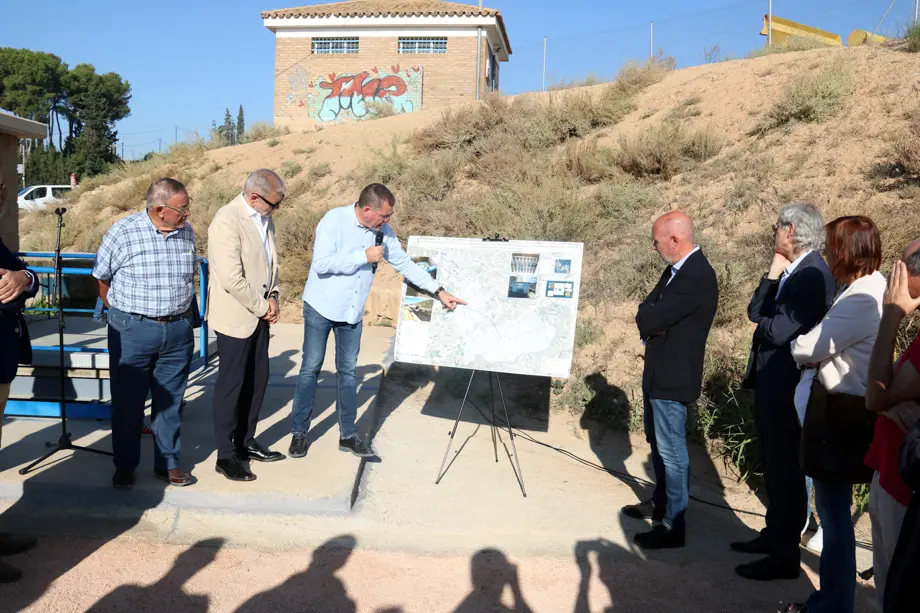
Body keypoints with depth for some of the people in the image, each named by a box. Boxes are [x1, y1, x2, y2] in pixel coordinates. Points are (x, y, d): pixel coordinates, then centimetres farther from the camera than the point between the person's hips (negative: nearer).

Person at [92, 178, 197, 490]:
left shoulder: (187, 232, 2)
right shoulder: (123, 232, -10)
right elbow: (101, 278, 0)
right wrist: (123, 313, 3)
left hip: (178, 330, 3)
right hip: (133, 331, -3)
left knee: (170, 402, 11)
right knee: (127, 402, 9)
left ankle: (168, 463, 24)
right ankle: (124, 466, 24)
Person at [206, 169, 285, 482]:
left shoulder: (265, 219, 6)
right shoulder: (227, 220, -20)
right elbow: (232, 279, -25)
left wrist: (272, 297, 2)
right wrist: (262, 307, -15)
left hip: (258, 315, 8)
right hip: (235, 316, -8)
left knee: (257, 380, 15)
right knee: (231, 384, 3)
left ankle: (245, 442, 31)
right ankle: (226, 455, 16)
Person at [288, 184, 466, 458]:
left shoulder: (383, 230, -2)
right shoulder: (334, 221, -18)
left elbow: (404, 263, 3)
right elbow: (321, 263, -26)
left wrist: (439, 292, 0)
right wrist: (364, 256, -25)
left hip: (352, 311, 5)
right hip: (321, 307, -4)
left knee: (348, 371, 9)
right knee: (311, 368, 1)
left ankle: (348, 435, 18)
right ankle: (299, 432, 14)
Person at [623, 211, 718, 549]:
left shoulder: (696, 276, -24)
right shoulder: (678, 267, 8)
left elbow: (650, 319, -26)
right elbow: (646, 312, 10)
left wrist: (651, 316, -5)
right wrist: (654, 320, -10)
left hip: (673, 375, -10)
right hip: (657, 369, 10)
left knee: (672, 449, 1)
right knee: (657, 442, 23)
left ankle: (672, 525, 13)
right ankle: (660, 501, 41)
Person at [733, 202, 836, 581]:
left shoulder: (813, 275, -20)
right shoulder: (789, 271, 9)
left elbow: (778, 332, -26)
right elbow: (755, 313, 5)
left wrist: (763, 322, -4)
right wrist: (772, 275, -5)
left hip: (788, 388, -9)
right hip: (770, 383, 9)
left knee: (786, 469, 3)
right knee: (774, 467, 21)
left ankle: (785, 556, 17)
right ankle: (775, 534, 37)